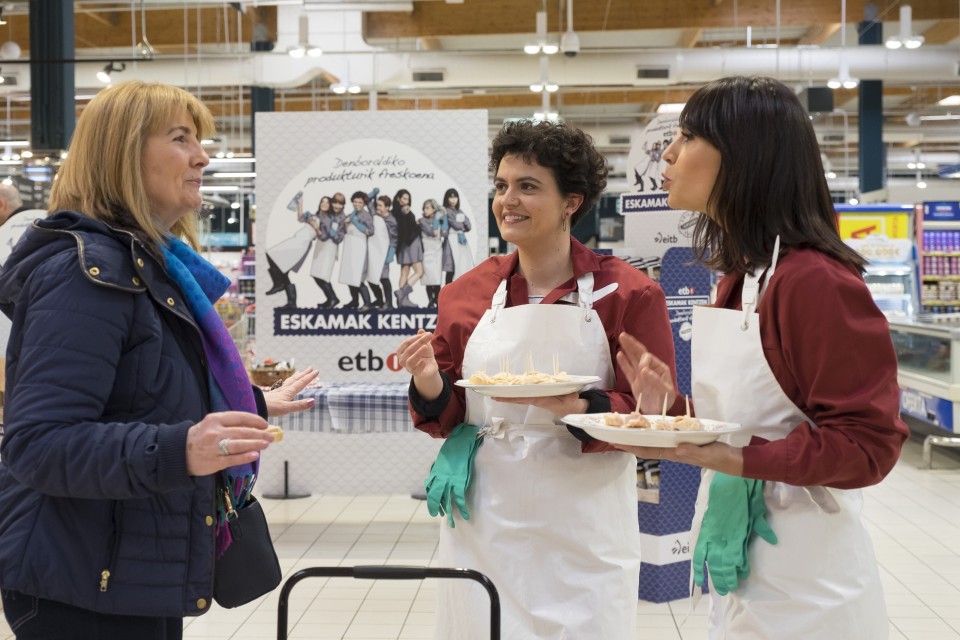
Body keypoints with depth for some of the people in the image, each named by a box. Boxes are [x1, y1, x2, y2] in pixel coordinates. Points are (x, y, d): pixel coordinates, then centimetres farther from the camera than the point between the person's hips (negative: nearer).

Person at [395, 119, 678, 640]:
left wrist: (579, 410, -24)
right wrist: (431, 387, -12)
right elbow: (448, 418, 9)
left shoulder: (628, 294, -5)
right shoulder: (466, 294, 4)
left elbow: (652, 415, -7)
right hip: (484, 530, 3)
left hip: (583, 537, -2)